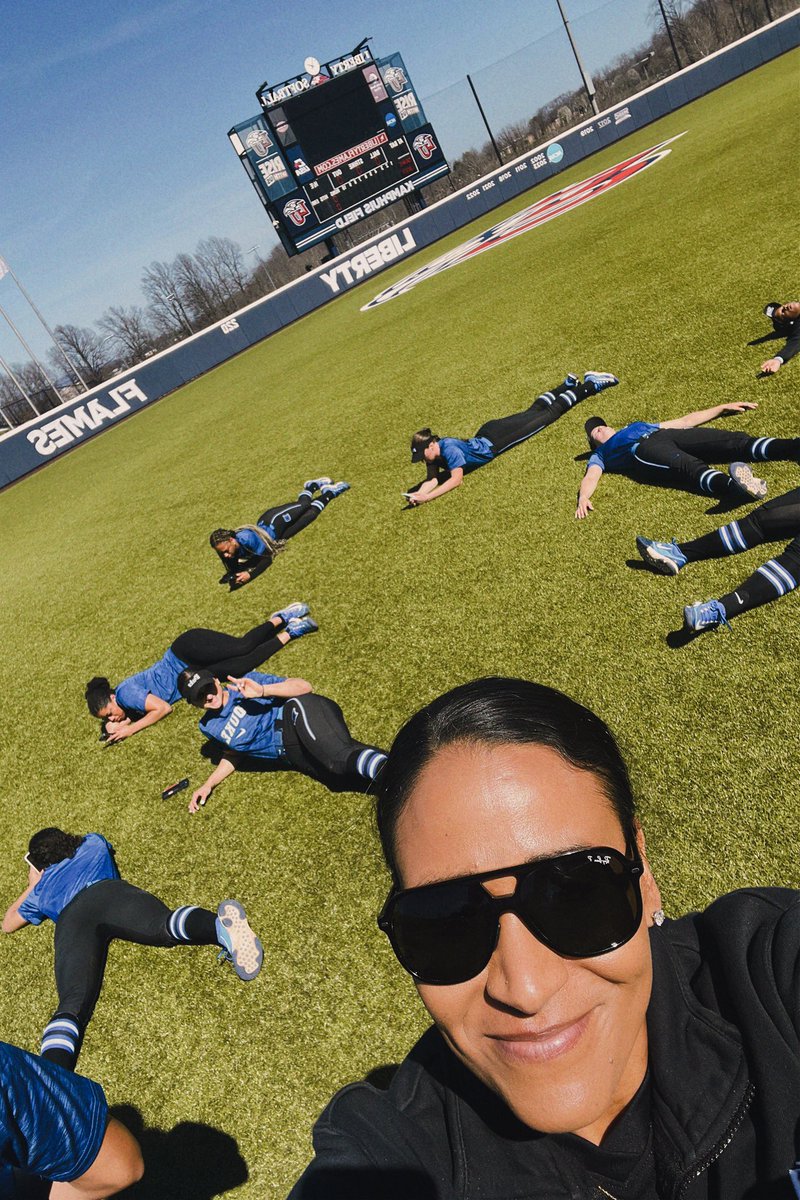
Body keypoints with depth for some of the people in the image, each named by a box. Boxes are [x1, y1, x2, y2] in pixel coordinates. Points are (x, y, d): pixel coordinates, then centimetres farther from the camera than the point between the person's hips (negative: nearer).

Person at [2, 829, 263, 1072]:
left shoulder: (41, 890, 40)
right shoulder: (93, 844, 41)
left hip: (71, 920, 1)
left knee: (72, 1004, -21)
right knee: (165, 925, -29)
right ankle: (222, 926, -62)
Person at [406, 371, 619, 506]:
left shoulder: (448, 449, -35)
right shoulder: (435, 456, -14)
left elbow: (456, 479, -41)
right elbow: (433, 479, -12)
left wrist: (427, 497, -47)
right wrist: (418, 494, -32)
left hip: (494, 438, -5)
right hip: (484, 436, 5)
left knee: (548, 413, 9)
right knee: (533, 412, 24)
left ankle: (591, 384, 23)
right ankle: (569, 384, 42)